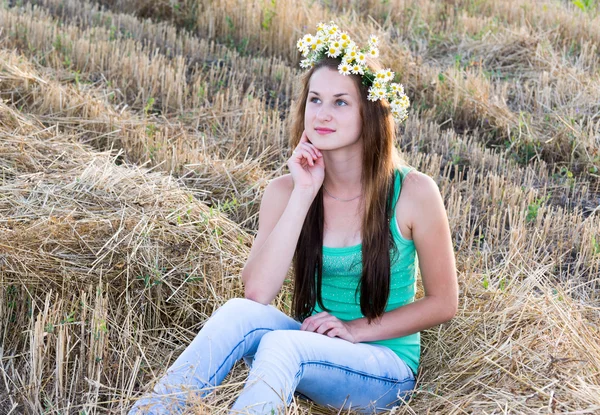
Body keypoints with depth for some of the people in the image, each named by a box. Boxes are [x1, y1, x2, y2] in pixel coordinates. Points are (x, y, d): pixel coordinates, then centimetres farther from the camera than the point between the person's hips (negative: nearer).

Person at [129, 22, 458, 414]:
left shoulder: (412, 191, -11)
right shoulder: (286, 190, -3)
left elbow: (443, 302, -2)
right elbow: (257, 293, -18)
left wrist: (357, 329, -12)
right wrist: (303, 194, -20)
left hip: (386, 368, -3)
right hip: (309, 347, 3)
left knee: (281, 343, -34)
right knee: (240, 311, -30)